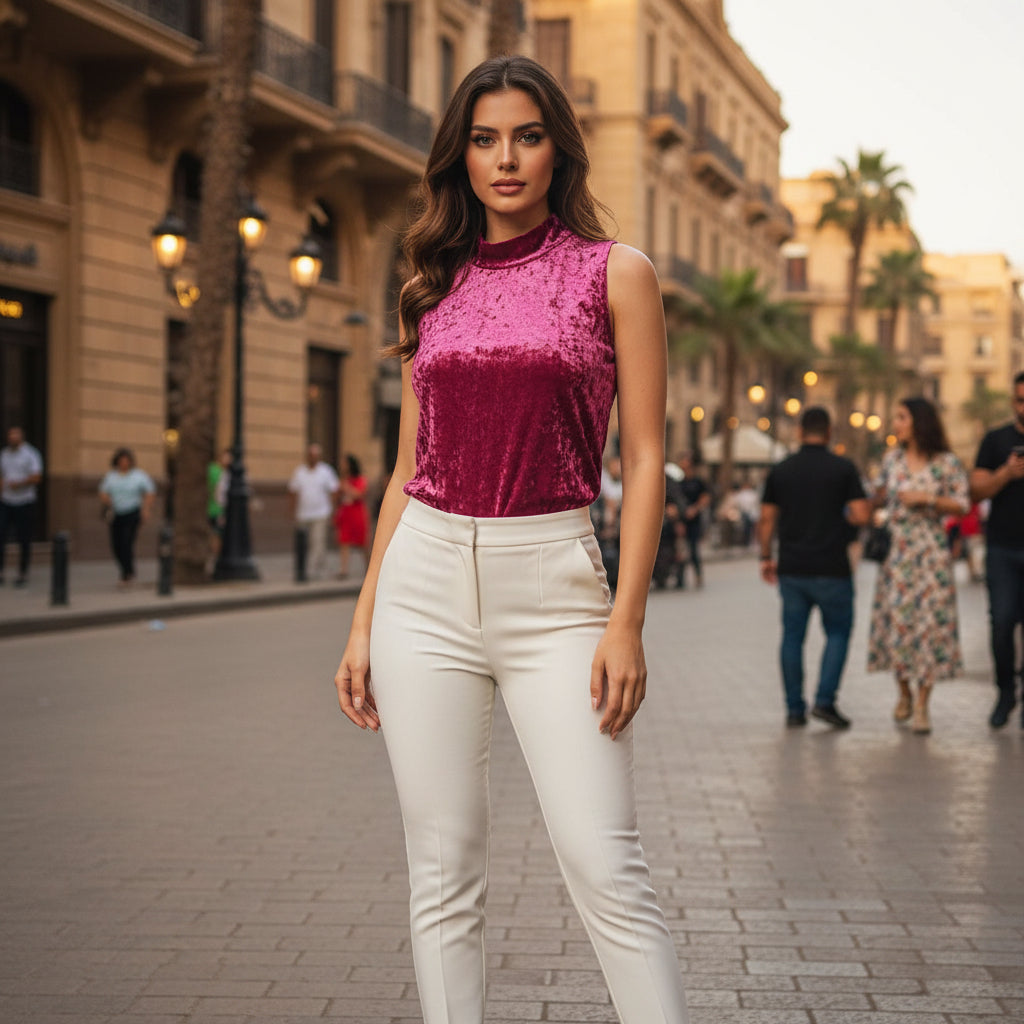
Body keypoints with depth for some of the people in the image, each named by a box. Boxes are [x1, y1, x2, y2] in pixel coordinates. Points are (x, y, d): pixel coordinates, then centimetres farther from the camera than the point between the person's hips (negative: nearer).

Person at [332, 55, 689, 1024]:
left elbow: (644, 459, -2)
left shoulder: (614, 273, 2)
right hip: (426, 581, 4)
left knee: (604, 866, -9)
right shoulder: (432, 289, 12)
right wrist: (363, 621, 9)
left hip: (552, 583, -3)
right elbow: (408, 466, 14)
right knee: (443, 877, 4)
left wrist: (626, 622, -11)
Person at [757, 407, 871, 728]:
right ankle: (825, 700, -3)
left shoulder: (780, 471, 3)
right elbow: (861, 516, -10)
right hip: (830, 569, -3)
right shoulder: (843, 468, -5)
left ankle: (794, 708, 8)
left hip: (791, 569, 3)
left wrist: (766, 558, 16)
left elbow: (766, 521, 4)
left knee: (792, 636, 8)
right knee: (838, 633, 9)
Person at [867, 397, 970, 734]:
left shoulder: (946, 463, -4)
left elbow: (962, 505, -3)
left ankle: (921, 706, 0)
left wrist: (928, 498, -15)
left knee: (929, 621, -6)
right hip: (895, 551, 4)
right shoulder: (892, 459, 8)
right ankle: (904, 694, 23)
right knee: (895, 620, 3)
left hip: (930, 552, -3)